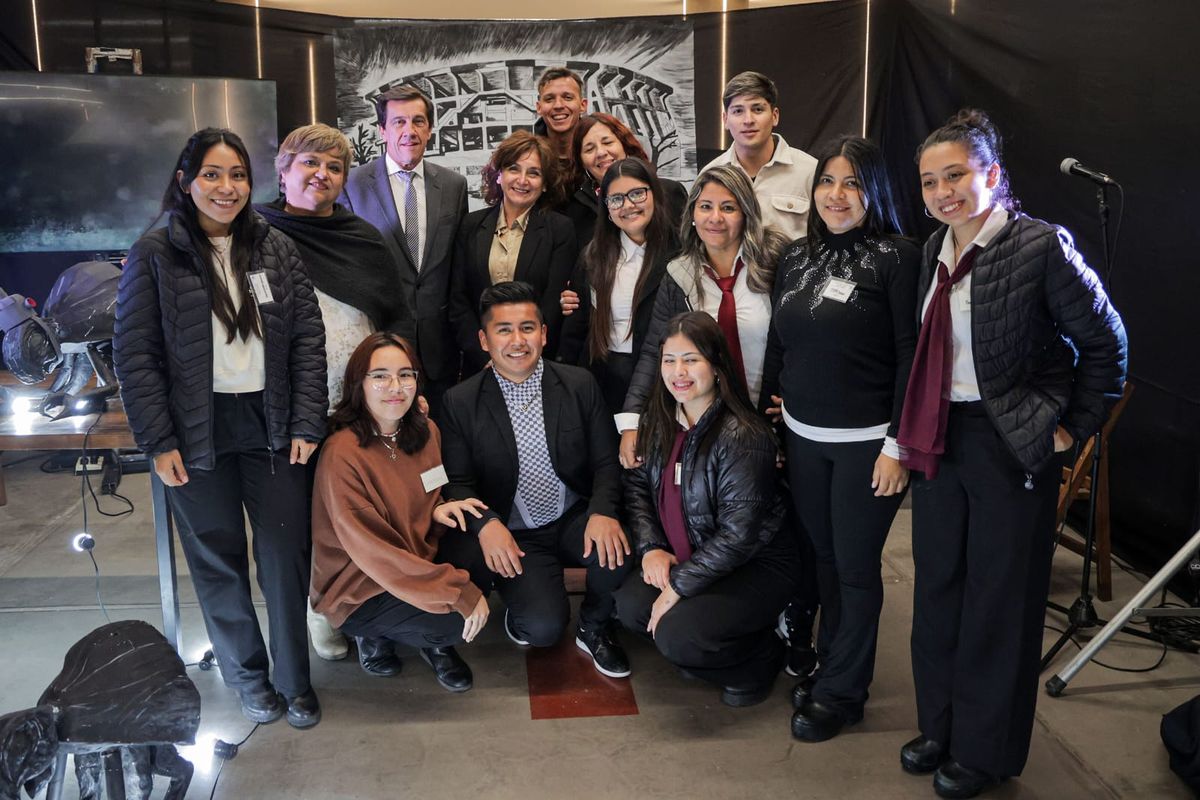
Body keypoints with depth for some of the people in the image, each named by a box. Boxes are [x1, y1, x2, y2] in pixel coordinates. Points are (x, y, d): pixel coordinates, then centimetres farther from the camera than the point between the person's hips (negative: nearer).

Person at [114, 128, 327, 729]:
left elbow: (308, 339, 3)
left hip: (272, 426, 1)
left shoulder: (277, 249, 4)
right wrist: (158, 443, -8)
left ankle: (294, 678, 22)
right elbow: (134, 355, -3)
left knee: (286, 553, 3)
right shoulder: (155, 255, -2)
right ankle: (248, 677, 30)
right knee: (218, 561, 10)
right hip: (196, 433, -1)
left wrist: (306, 425, -4)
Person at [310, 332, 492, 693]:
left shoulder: (426, 432, -1)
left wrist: (439, 511, -11)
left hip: (415, 559, 6)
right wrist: (460, 593, -26)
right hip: (359, 592, -6)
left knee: (479, 545, -21)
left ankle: (438, 643, 5)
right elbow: (372, 552, -24)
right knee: (455, 618, -27)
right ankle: (378, 633, 6)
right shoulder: (342, 454, -23)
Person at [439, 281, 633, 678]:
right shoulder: (461, 401, -4)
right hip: (515, 537, -2)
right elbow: (457, 481, -1)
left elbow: (606, 462, -1)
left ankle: (594, 629, 3)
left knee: (620, 550, -30)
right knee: (542, 627, -23)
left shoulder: (579, 384, -1)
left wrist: (603, 511, -21)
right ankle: (520, 603, 17)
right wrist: (485, 523, -21)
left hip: (575, 519, 2)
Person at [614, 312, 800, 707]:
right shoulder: (658, 420, -2)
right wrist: (651, 547, -10)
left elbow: (739, 534, -25)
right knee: (630, 607, -14)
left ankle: (761, 659, 7)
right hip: (686, 557, 7)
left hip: (757, 566, -7)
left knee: (676, 634, -23)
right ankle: (699, 649, 14)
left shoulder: (743, 436, -25)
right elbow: (636, 484, 5)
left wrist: (680, 585, -22)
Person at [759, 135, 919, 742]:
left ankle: (842, 690, 20)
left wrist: (898, 445, -15)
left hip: (866, 442, -5)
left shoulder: (896, 257, -9)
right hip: (803, 438, 5)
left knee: (855, 566, 4)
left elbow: (911, 357, -12)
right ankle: (831, 665, 32)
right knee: (823, 556, 14)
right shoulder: (796, 257, 8)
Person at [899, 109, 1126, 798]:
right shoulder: (937, 249, 7)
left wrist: (1074, 429, -8)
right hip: (941, 439, 7)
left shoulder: (1041, 246, -14)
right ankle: (940, 727, 34)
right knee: (937, 588, 15)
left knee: (998, 601, 7)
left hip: (1013, 446, -6)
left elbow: (1106, 341, -9)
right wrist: (919, 428, 8)